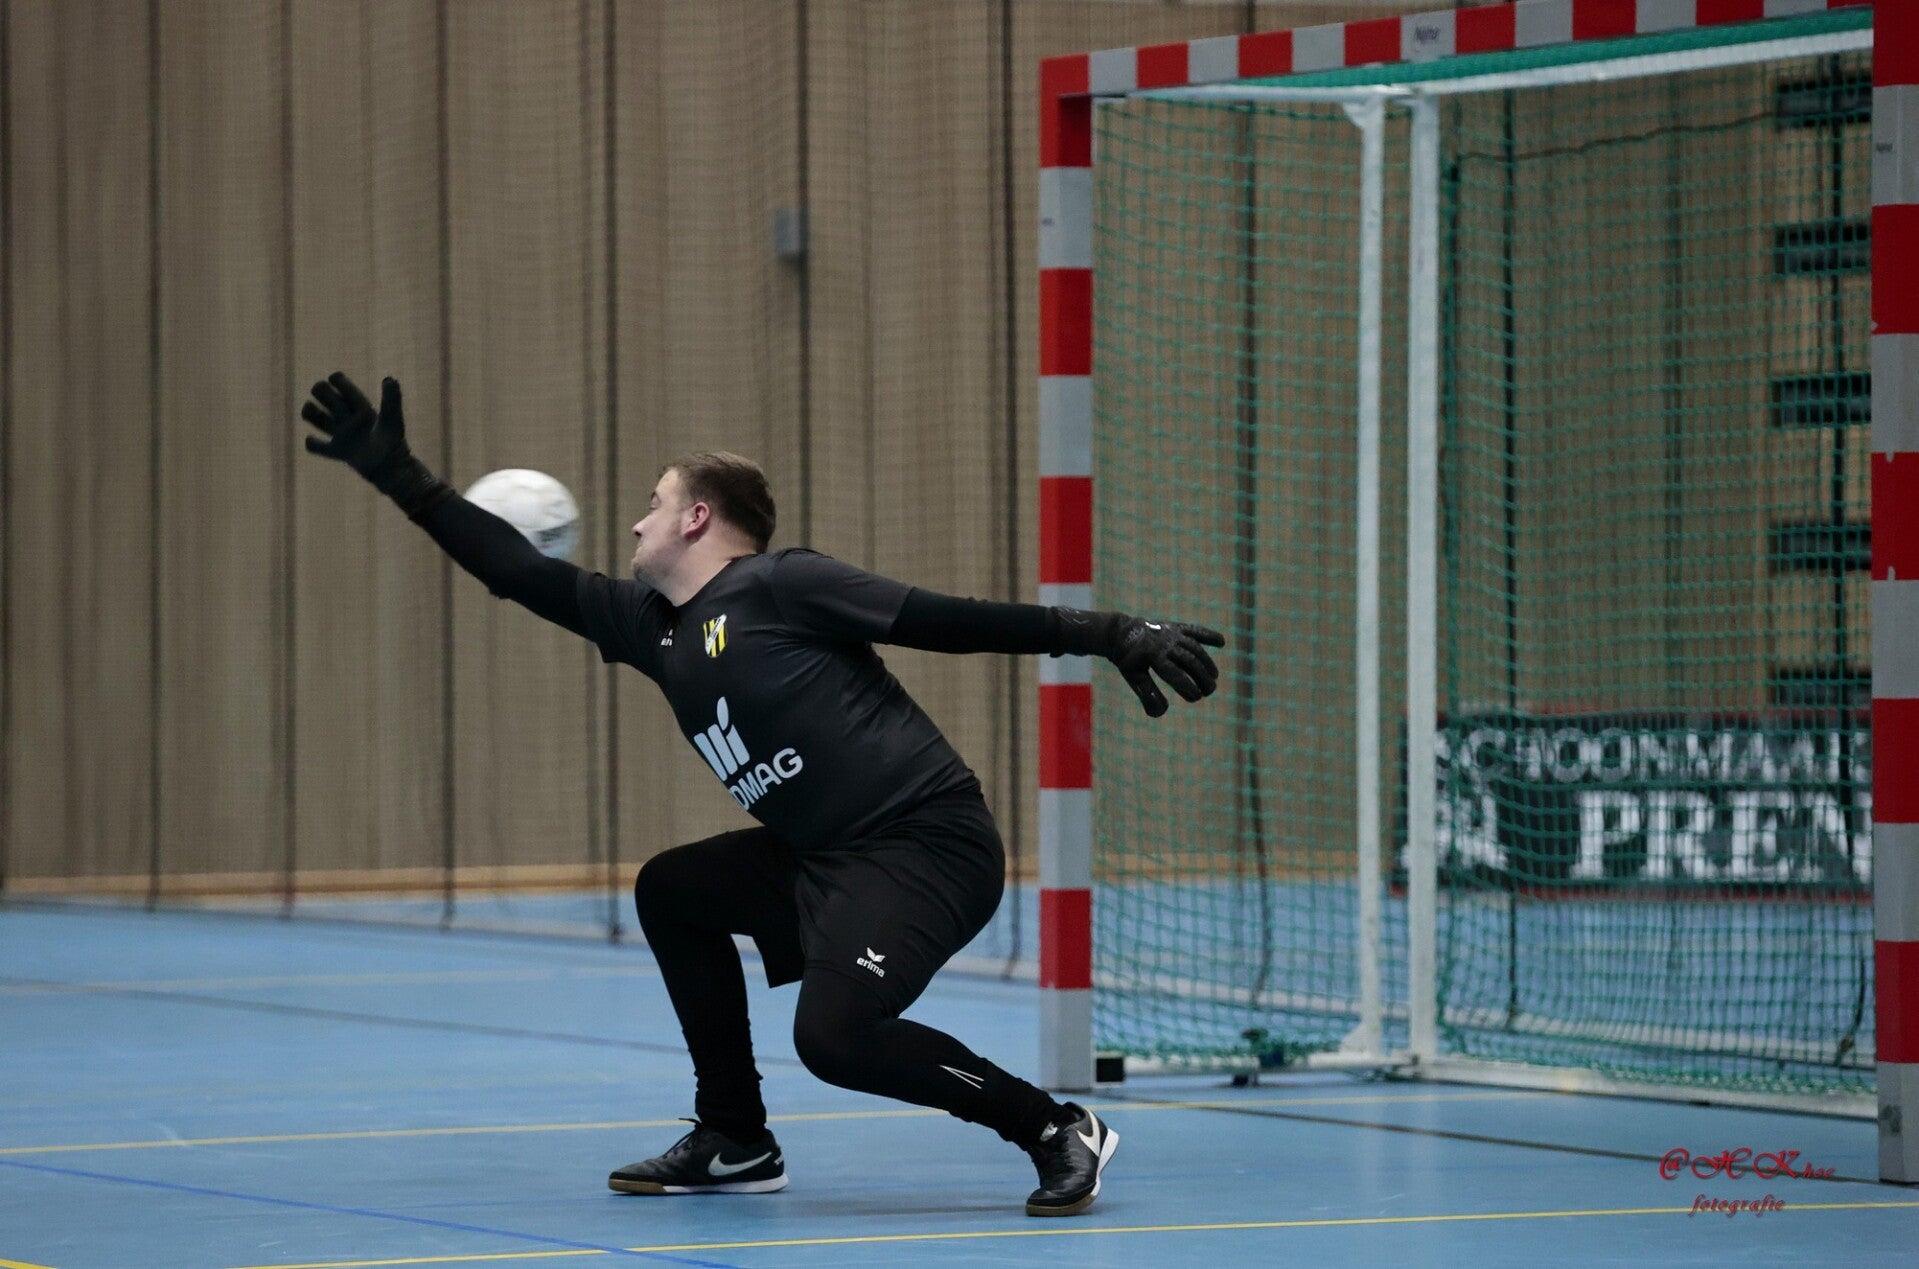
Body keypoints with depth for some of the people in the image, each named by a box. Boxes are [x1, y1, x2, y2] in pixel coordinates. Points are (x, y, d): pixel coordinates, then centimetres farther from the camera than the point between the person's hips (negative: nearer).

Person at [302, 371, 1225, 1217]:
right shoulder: (650, 626, 14)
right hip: (823, 857, 9)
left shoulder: (779, 587, -9)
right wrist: (398, 476, 21)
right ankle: (734, 1142, 21)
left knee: (834, 1033, -25)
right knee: (670, 891, 19)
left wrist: (1109, 634, -15)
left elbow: (953, 620, -11)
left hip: (929, 843, -9)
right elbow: (525, 575, 19)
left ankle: (1055, 1130, -13)